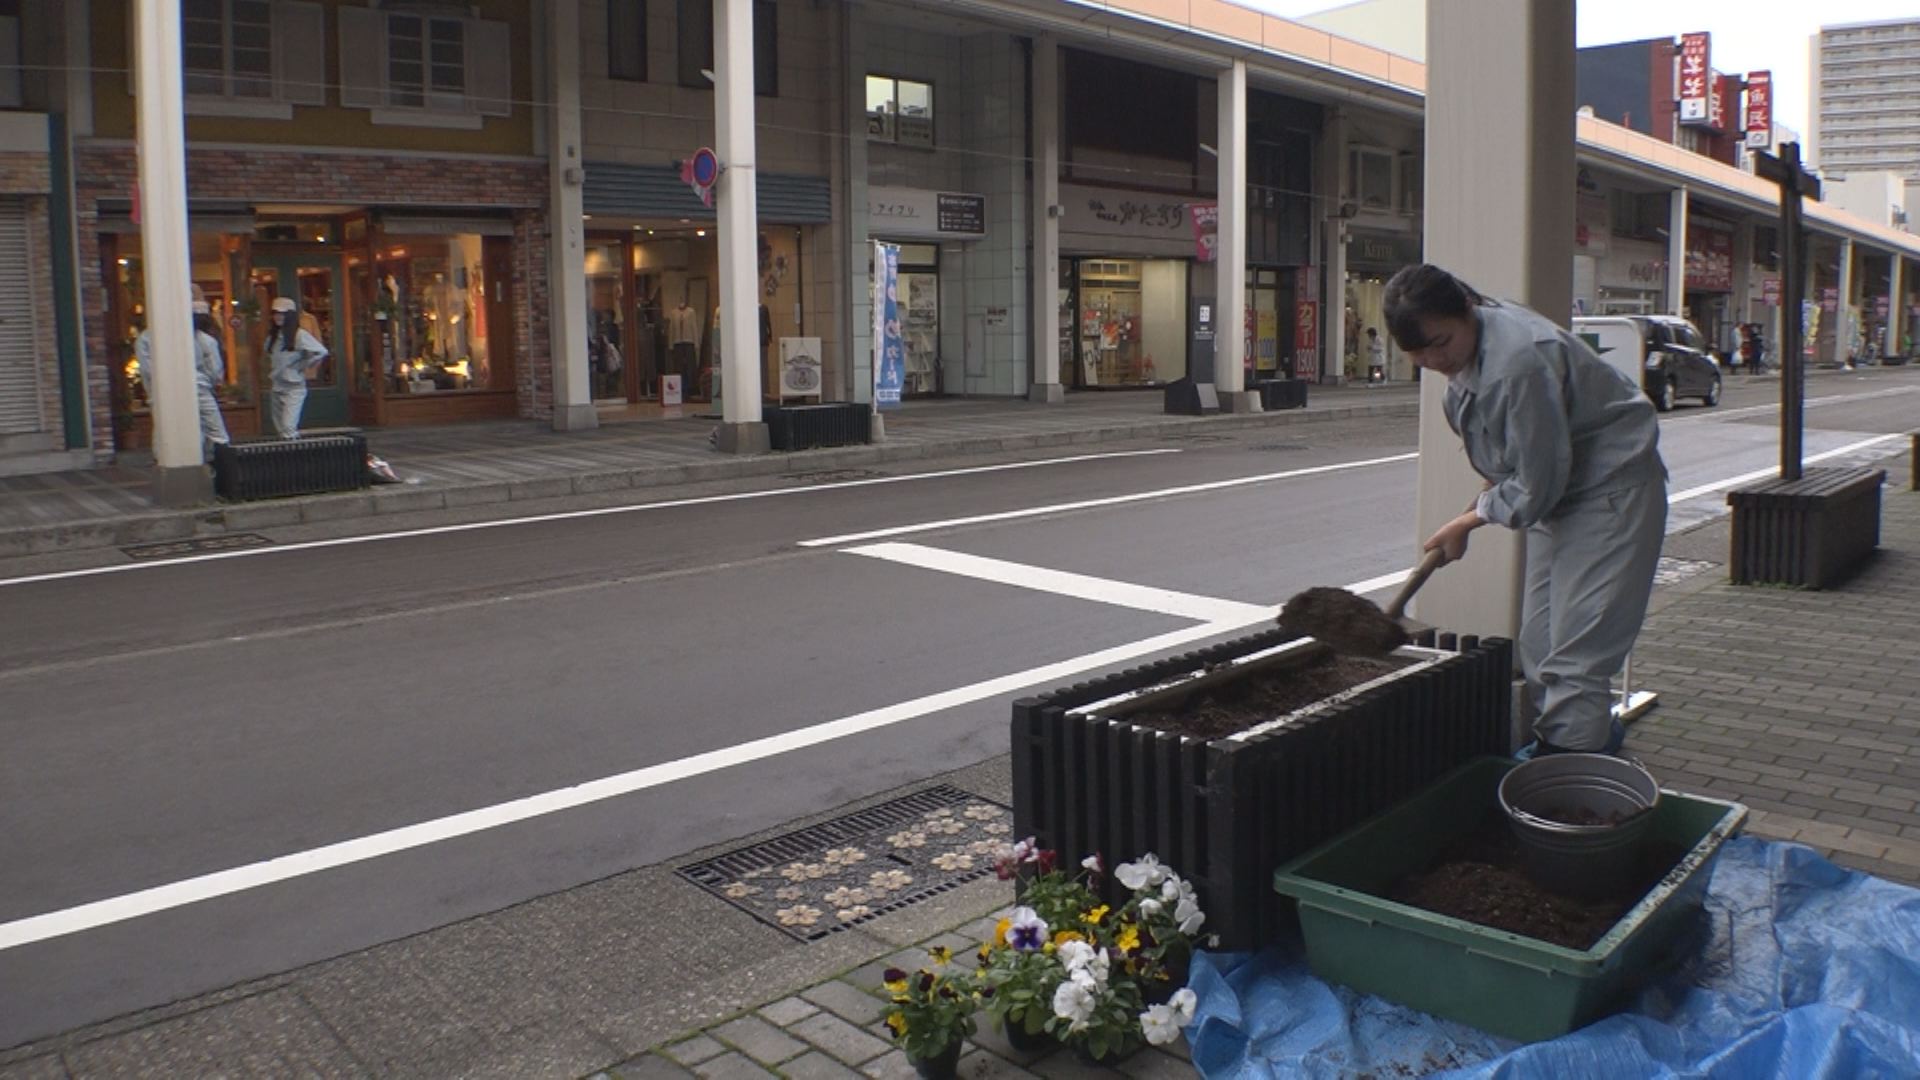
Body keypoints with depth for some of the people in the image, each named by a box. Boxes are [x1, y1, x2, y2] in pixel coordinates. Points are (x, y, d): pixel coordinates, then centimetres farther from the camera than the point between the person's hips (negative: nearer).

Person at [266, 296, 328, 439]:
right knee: (280, 428, 10)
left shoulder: (300, 335, -11)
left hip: (294, 387, -7)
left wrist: (308, 369, -11)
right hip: (277, 387, 7)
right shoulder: (272, 336, 10)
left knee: (289, 426, -17)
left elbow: (321, 352, -17)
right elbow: (269, 355, 30)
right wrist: (271, 367, 15)